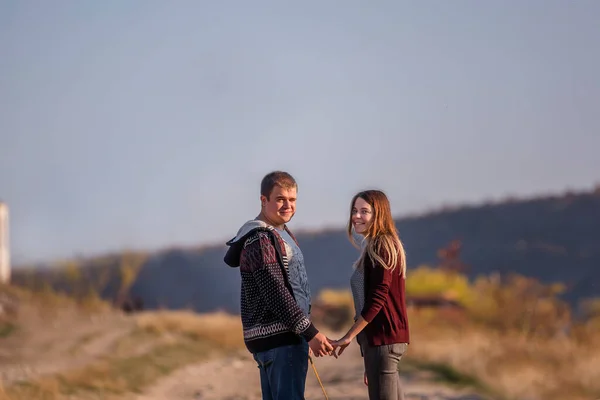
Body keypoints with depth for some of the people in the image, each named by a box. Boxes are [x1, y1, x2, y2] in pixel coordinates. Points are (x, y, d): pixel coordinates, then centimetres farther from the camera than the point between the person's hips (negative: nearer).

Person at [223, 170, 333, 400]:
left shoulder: (279, 234, 17)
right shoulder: (261, 240, -15)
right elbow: (276, 294, -22)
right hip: (280, 338, -11)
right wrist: (310, 333, -22)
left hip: (272, 338, 11)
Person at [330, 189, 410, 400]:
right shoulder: (372, 248, 18)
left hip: (384, 337, -10)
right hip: (380, 337, 10)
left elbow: (378, 299, -18)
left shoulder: (382, 247, -10)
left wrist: (348, 337, -17)